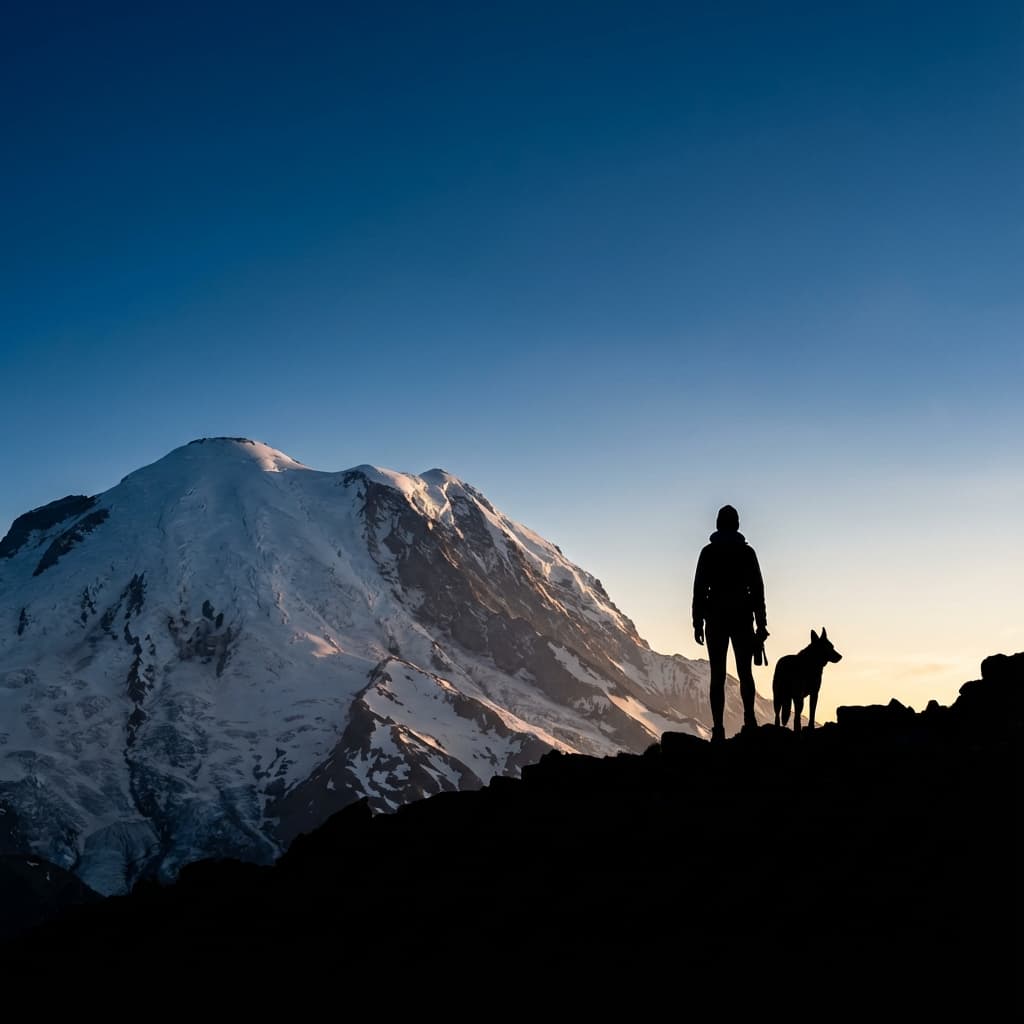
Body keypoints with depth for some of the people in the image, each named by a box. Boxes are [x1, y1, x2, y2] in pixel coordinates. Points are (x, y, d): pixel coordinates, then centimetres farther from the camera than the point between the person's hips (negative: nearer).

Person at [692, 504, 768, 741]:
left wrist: (697, 622, 2)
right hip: (742, 616, 1)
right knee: (745, 672, 9)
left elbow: (699, 588, -2)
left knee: (718, 674, 1)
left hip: (715, 617, -1)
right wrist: (761, 622, 6)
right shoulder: (747, 552, 3)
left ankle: (718, 729, -6)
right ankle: (749, 720, -8)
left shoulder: (708, 552, 1)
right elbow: (757, 589, 3)